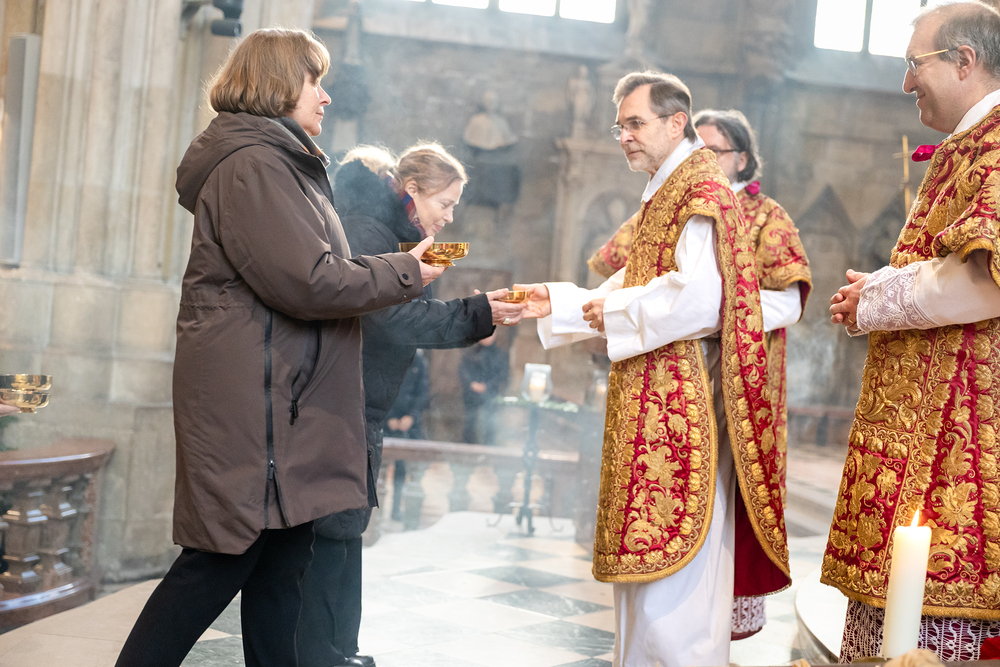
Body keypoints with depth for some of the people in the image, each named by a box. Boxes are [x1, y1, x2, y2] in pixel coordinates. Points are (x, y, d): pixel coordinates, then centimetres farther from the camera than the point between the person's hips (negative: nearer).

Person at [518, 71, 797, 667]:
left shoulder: (700, 190, -12)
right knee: (646, 553, 15)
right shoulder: (669, 194, 19)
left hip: (682, 400, -10)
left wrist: (615, 313, -12)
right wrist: (556, 304, 9)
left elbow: (696, 300, -24)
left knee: (671, 569, -6)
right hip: (655, 402, 10)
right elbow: (636, 288, 21)